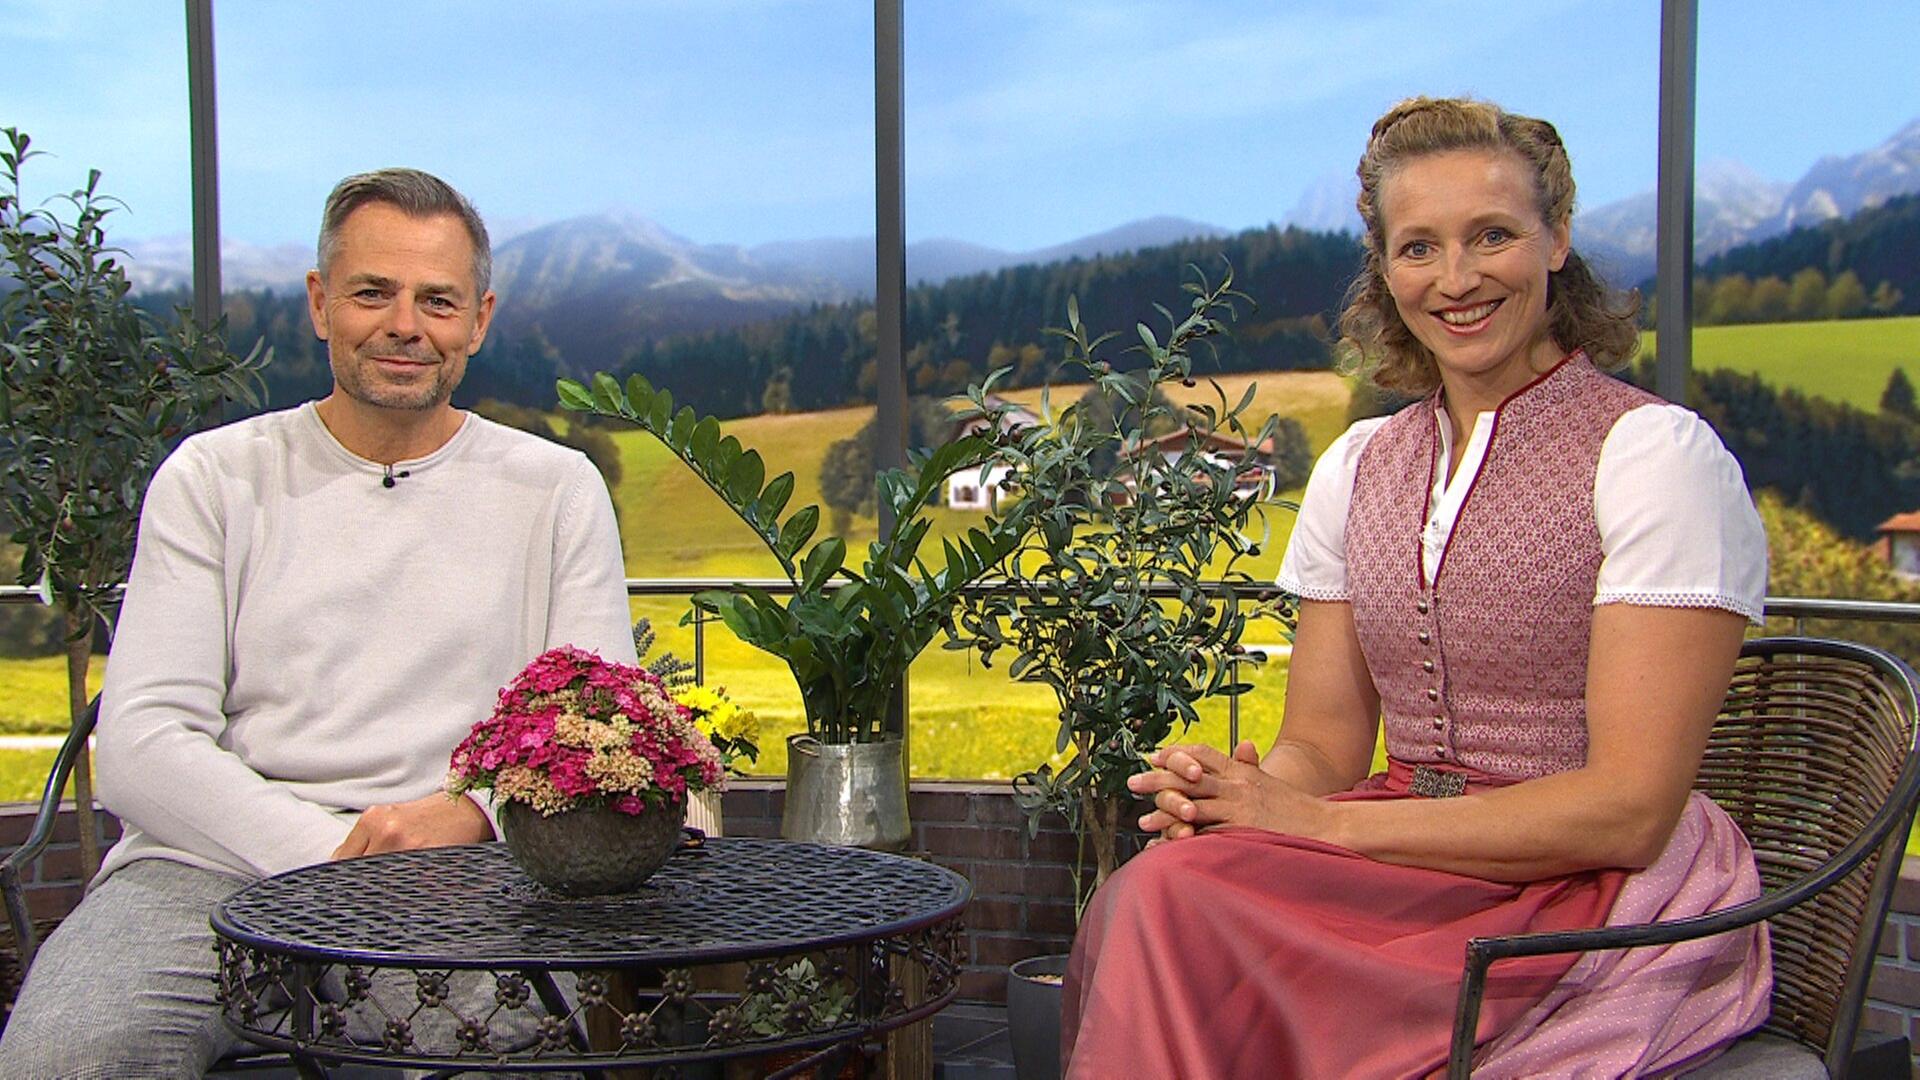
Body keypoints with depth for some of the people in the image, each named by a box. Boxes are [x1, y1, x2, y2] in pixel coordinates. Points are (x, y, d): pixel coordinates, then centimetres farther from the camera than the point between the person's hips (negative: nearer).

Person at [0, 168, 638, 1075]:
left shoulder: (555, 489, 13)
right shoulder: (213, 477, 12)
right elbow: (139, 747, 2)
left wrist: (471, 814, -14)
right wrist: (325, 851, -15)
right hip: (216, 864, 1)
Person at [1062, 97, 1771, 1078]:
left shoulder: (1652, 454, -9)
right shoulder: (1357, 469, 10)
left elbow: (1630, 808, -15)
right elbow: (1323, 741, 10)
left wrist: (1328, 823, -19)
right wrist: (1234, 790, -14)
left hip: (1595, 901, -5)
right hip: (1412, 875, 5)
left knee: (1180, 901, -29)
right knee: (1154, 893, -28)